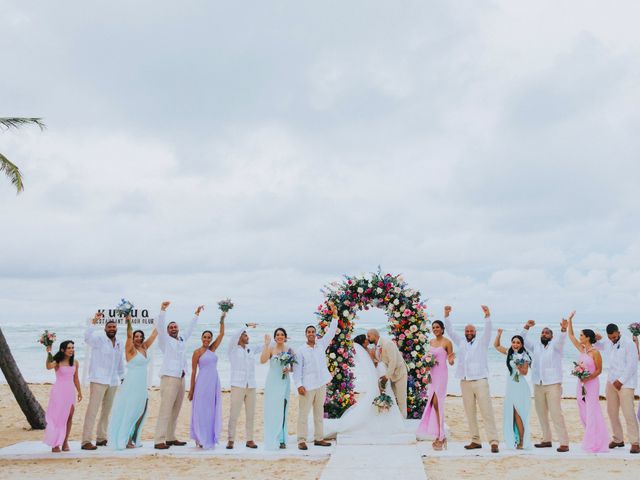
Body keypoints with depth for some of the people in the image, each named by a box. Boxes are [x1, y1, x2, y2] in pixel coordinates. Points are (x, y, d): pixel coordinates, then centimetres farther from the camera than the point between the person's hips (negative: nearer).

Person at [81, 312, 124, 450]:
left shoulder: (118, 343, 14)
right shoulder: (99, 338, -6)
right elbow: (87, 338, -28)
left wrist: (122, 377, 23)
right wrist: (94, 322, -38)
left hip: (113, 381, 7)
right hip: (98, 380, -7)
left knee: (107, 411, 11)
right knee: (92, 410, -9)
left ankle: (101, 438, 20)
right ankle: (86, 441, -7)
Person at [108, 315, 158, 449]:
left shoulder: (144, 348, 10)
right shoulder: (130, 349, -7)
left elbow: (154, 334, 16)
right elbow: (129, 335, -24)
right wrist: (129, 321, -37)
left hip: (142, 388, 7)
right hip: (131, 386, -7)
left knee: (140, 413, 11)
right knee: (129, 412, -4)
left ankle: (134, 439, 20)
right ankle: (125, 440, 2)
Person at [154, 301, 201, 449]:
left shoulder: (182, 340, 18)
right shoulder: (165, 340, 3)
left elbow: (190, 328, 29)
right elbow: (160, 326, -11)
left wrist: (196, 314, 32)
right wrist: (163, 310, -21)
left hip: (181, 378, 6)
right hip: (169, 377, -6)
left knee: (175, 411, 8)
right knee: (165, 410, -11)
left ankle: (170, 438, 14)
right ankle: (159, 441, -11)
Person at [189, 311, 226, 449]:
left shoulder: (212, 349, 11)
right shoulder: (197, 352, -2)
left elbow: (221, 334, 10)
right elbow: (193, 371, -2)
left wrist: (222, 320, 2)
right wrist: (191, 390, -3)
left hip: (214, 382, 5)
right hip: (203, 383, -5)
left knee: (212, 411, 7)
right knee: (201, 411, -2)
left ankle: (210, 439, 14)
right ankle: (200, 439, 6)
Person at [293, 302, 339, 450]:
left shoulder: (321, 344, 8)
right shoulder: (301, 350, -3)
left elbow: (331, 332, 4)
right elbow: (297, 369, -6)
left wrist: (334, 315, -5)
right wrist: (299, 385, -15)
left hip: (321, 385, 5)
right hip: (307, 386, -5)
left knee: (319, 413, 12)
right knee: (303, 413, -4)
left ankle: (319, 438, 20)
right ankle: (301, 440, 0)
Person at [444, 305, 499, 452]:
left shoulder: (481, 342, 7)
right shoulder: (461, 342, 16)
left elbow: (488, 330, -7)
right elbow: (450, 331, 11)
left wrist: (487, 316, -23)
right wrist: (446, 316, -1)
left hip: (480, 380, -4)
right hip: (465, 382, 4)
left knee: (487, 411, -8)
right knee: (470, 413, 5)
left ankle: (493, 441, -9)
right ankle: (475, 440, 11)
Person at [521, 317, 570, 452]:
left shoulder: (555, 345, 2)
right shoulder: (535, 346, 15)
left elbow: (561, 340, -17)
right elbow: (523, 340, 7)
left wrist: (563, 329, -38)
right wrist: (526, 327, -10)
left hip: (553, 384, -5)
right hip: (538, 385, 5)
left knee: (556, 413, -11)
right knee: (541, 414, 10)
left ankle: (564, 443, -9)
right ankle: (547, 440, 21)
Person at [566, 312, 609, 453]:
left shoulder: (595, 353, -12)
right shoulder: (581, 349, 7)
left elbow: (599, 370, -9)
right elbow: (571, 335, 13)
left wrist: (588, 378, -21)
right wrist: (569, 320, 11)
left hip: (592, 384, -7)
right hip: (581, 384, 7)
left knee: (592, 412, -5)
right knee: (584, 413, 10)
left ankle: (596, 443, 1)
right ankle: (590, 441, 19)